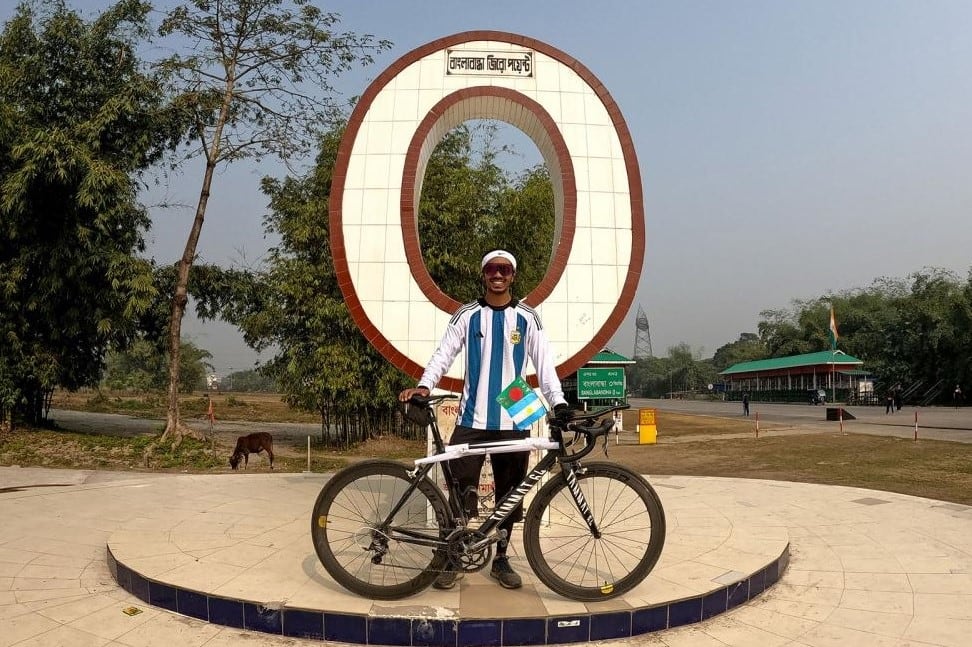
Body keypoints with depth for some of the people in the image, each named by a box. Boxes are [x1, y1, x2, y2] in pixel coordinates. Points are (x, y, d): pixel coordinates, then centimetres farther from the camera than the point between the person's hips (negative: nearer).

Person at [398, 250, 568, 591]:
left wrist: (558, 401, -14)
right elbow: (443, 354, -2)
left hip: (513, 421, 1)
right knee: (461, 490, -2)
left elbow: (544, 363, 0)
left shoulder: (527, 318, 4)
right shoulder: (467, 315, 4)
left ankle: (501, 559, 25)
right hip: (472, 419, -1)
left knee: (509, 493, 9)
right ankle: (452, 559, 14)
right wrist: (424, 385, -19)